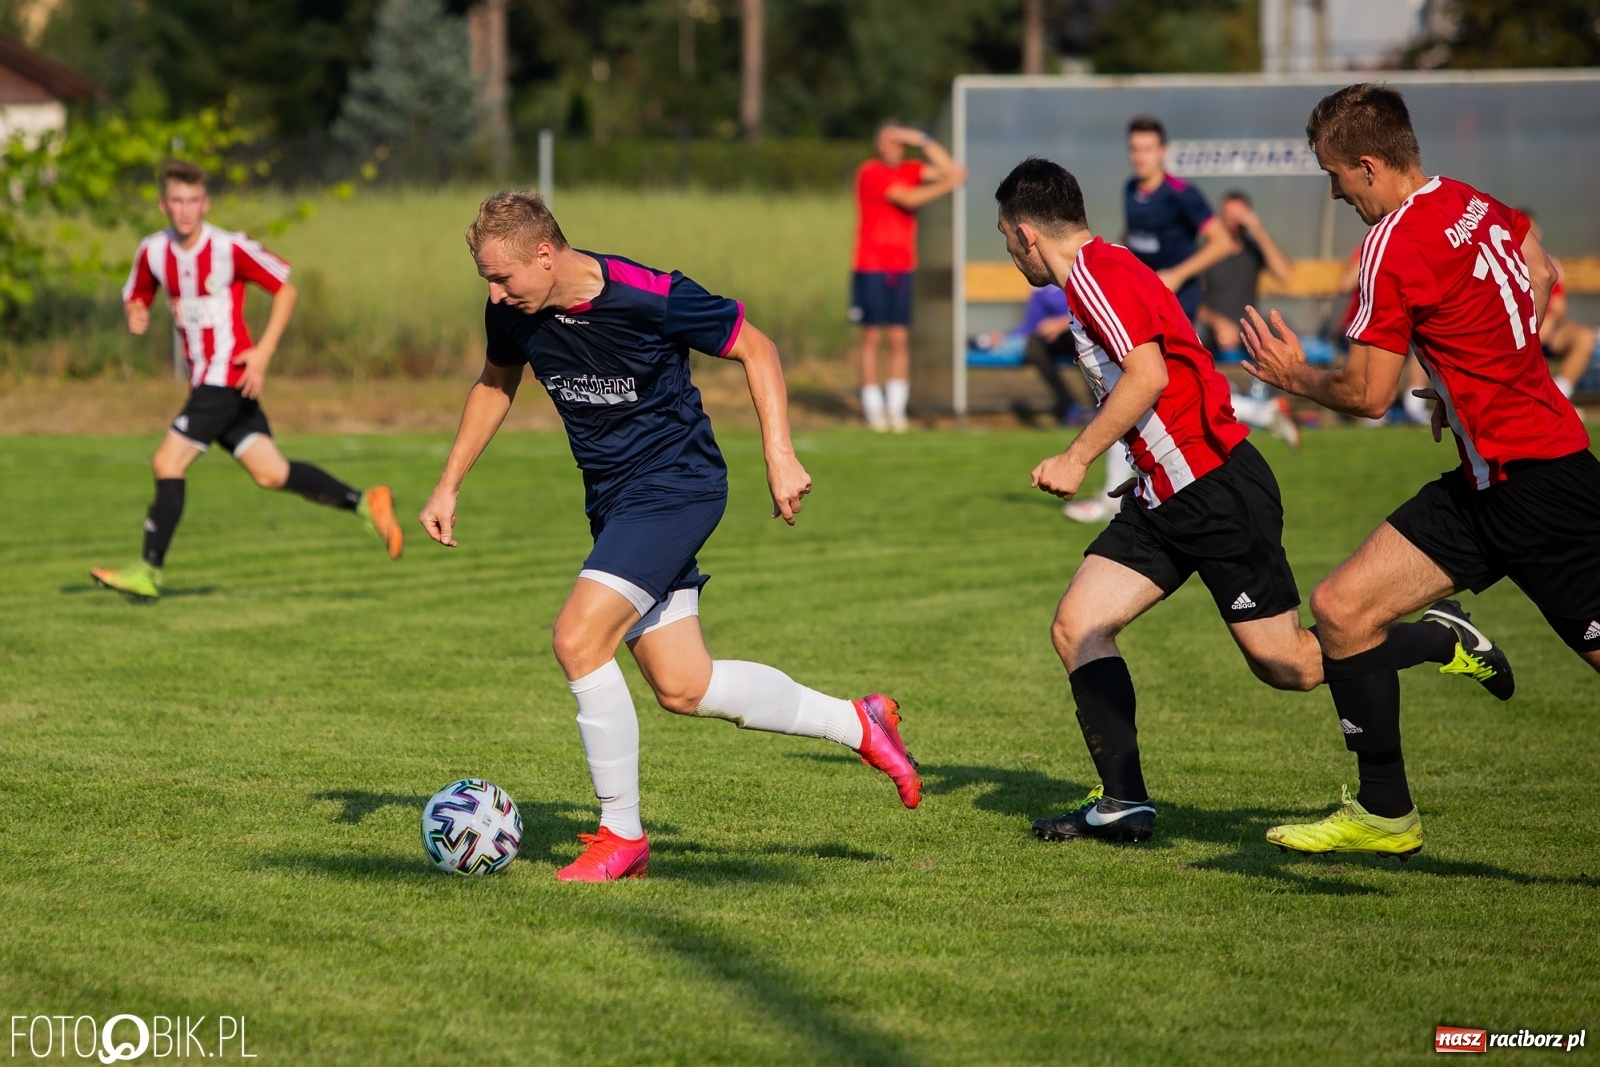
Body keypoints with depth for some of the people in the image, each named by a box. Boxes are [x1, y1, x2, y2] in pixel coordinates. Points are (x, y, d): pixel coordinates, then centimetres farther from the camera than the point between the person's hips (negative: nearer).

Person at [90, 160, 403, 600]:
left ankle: (149, 571, -4)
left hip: (230, 376, -7)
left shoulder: (231, 249, -13)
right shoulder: (153, 252, 4)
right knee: (271, 473, 5)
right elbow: (135, 298, 18)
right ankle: (365, 503, 17)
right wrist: (135, 315, -7)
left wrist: (263, 352, -14)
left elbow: (285, 289, -6)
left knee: (168, 462, -12)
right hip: (202, 379, 7)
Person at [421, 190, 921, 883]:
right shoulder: (513, 313, -6)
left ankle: (622, 835, -8)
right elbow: (495, 384, 16)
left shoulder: (652, 299, -23)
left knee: (578, 639, -21)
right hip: (614, 501, 7)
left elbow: (755, 349, -9)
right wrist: (449, 486, 12)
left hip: (676, 487, -7)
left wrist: (780, 457, -15)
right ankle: (859, 724, 24)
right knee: (683, 689, 6)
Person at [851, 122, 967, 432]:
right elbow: (908, 198, -15)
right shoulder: (870, 173, -7)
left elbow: (948, 170, 4)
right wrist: (948, 184, -15)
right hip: (871, 267, -5)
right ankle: (874, 409, -1)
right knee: (872, 337, -3)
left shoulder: (910, 171, 12)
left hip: (902, 267, 5)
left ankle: (896, 409, 2)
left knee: (900, 338, 1)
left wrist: (922, 140, -3)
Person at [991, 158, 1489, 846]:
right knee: (1076, 627, -1)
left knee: (1287, 666, -4)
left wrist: (1077, 458, -19)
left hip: (1218, 490, -10)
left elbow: (1148, 374, -25)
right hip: (1165, 499, 10)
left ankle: (1443, 639, 15)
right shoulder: (1095, 274, 17)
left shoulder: (1094, 269, -14)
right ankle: (1124, 803, 0)